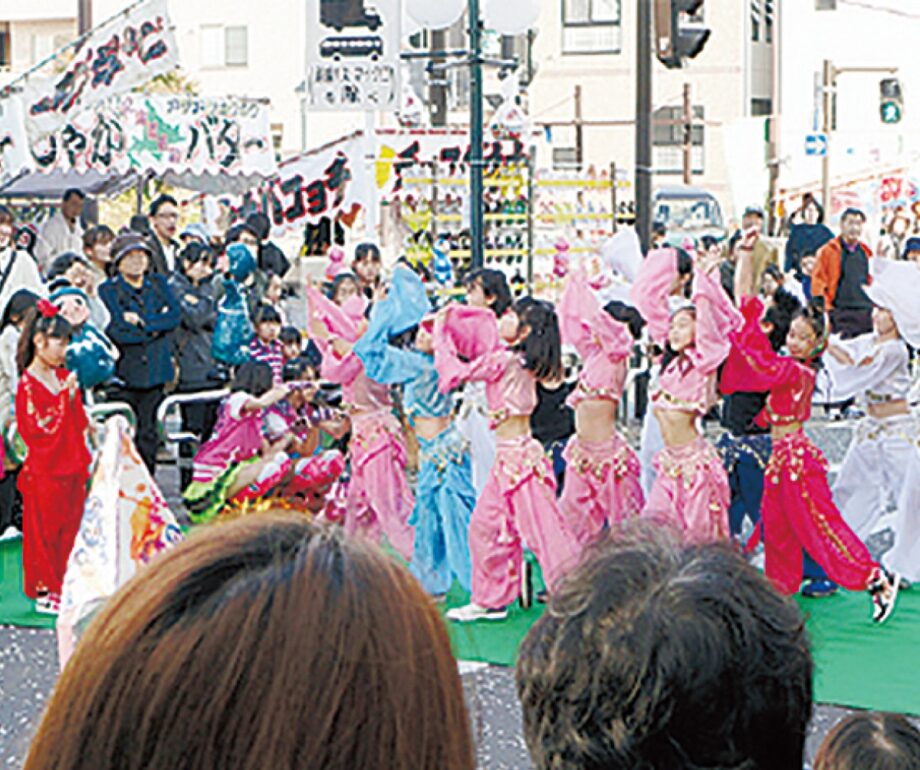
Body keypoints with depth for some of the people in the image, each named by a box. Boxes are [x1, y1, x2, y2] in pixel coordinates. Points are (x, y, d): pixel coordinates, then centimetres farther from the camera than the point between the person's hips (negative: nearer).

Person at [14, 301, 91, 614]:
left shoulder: (64, 377, 9)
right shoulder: (28, 384, -14)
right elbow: (39, 428, -20)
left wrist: (84, 460, 13)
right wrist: (65, 396, -22)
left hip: (71, 469, 7)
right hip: (45, 471, -7)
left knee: (71, 528, 11)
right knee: (45, 532, 1)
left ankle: (68, 587, 20)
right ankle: (45, 591, 11)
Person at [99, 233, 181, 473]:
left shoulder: (158, 283, 13)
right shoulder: (108, 290, 0)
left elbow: (176, 314, -2)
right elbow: (117, 332, -12)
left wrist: (143, 322, -13)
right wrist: (157, 327, -7)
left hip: (155, 370, 4)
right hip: (124, 371, -4)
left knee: (149, 434, 7)